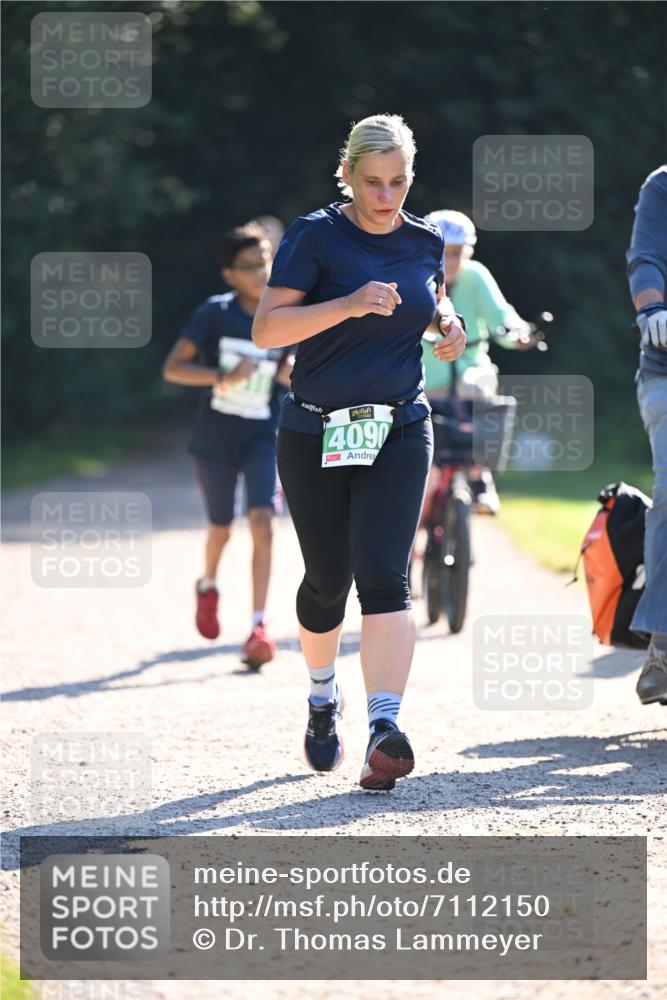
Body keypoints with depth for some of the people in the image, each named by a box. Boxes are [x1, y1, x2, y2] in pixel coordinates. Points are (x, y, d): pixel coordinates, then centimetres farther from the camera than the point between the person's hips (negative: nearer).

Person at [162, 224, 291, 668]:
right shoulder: (216, 313, -10)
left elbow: (293, 374, 11)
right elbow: (173, 367, -13)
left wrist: (292, 373, -14)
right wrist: (223, 376, -27)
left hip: (263, 437, 0)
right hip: (215, 437, 0)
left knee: (263, 521, -18)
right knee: (222, 528, 12)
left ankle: (259, 625, -18)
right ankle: (208, 586, 46)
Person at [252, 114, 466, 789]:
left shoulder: (425, 241, 7)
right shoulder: (316, 236, -7)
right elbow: (266, 329, -15)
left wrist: (446, 326, 6)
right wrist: (347, 306, -27)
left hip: (399, 434, 2)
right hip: (316, 436, -2)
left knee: (383, 575, -15)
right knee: (328, 580, 9)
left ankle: (384, 727, -26)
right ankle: (323, 696, 38)